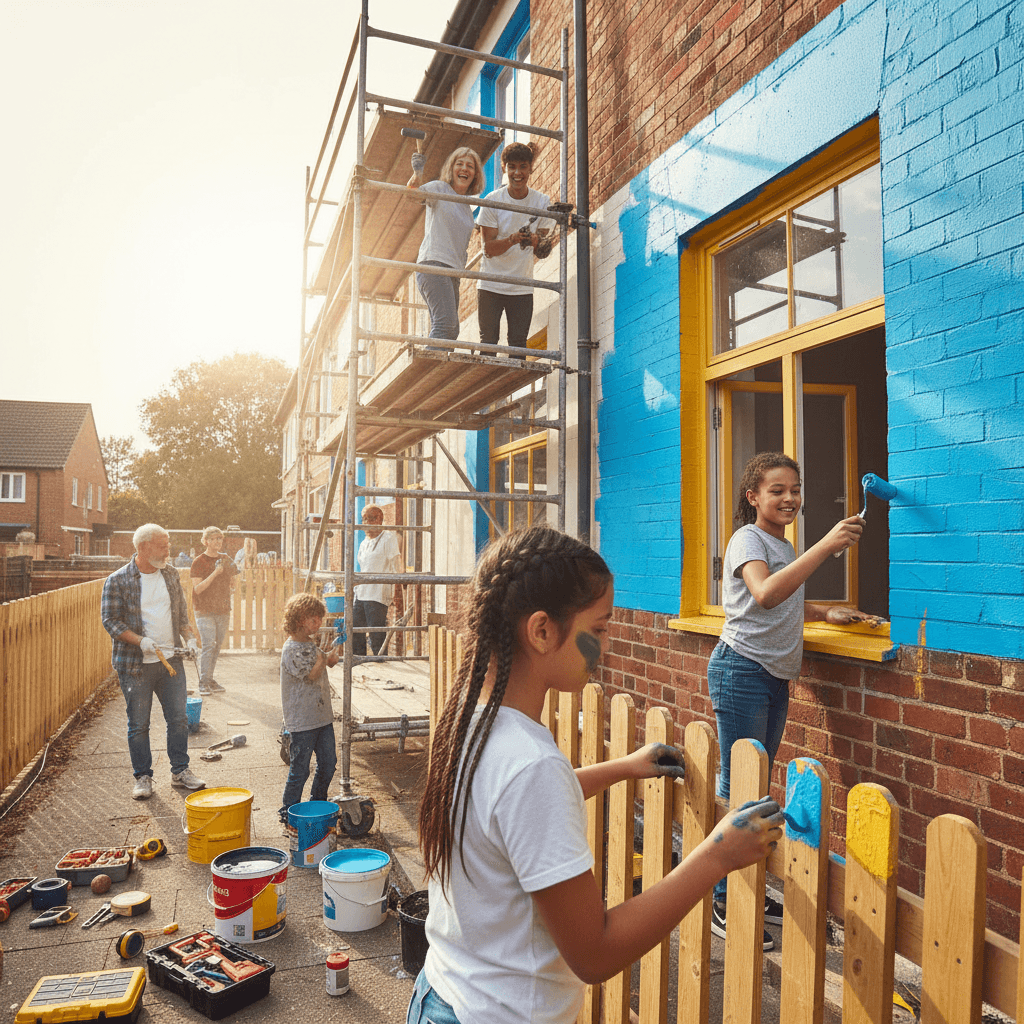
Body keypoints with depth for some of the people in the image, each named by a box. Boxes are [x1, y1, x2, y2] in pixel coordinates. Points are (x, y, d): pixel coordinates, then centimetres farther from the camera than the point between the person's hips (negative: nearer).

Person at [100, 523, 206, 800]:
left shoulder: (171, 574, 7)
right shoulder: (118, 580, -8)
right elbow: (110, 620, -10)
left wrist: (189, 637, 1)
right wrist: (140, 641, -22)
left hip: (171, 661, 4)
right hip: (135, 665, -4)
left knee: (179, 718, 9)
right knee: (138, 724, 6)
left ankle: (180, 771, 23)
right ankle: (143, 777, 21)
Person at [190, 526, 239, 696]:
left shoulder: (226, 560, 13)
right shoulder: (199, 562, -4)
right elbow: (197, 588, -12)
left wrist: (233, 575, -1)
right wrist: (215, 573, -20)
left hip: (223, 610, 5)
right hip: (205, 610, -5)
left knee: (218, 645, 7)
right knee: (208, 645, -12)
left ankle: (210, 679, 16)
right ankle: (204, 682, -7)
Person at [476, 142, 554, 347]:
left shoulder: (542, 202, 0)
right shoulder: (492, 201, -6)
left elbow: (539, 253, 0)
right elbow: (489, 249, -11)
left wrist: (537, 243, -24)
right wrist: (513, 239, -30)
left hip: (522, 288, 2)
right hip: (491, 285, -1)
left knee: (519, 344, 0)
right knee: (488, 342, -3)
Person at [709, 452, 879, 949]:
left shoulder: (783, 546, 16)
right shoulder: (748, 539, -11)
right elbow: (764, 594, -32)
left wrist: (826, 612, 13)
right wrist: (826, 546, -35)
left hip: (775, 677, 9)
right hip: (742, 670, -9)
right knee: (736, 788, -3)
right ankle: (723, 903, 9)